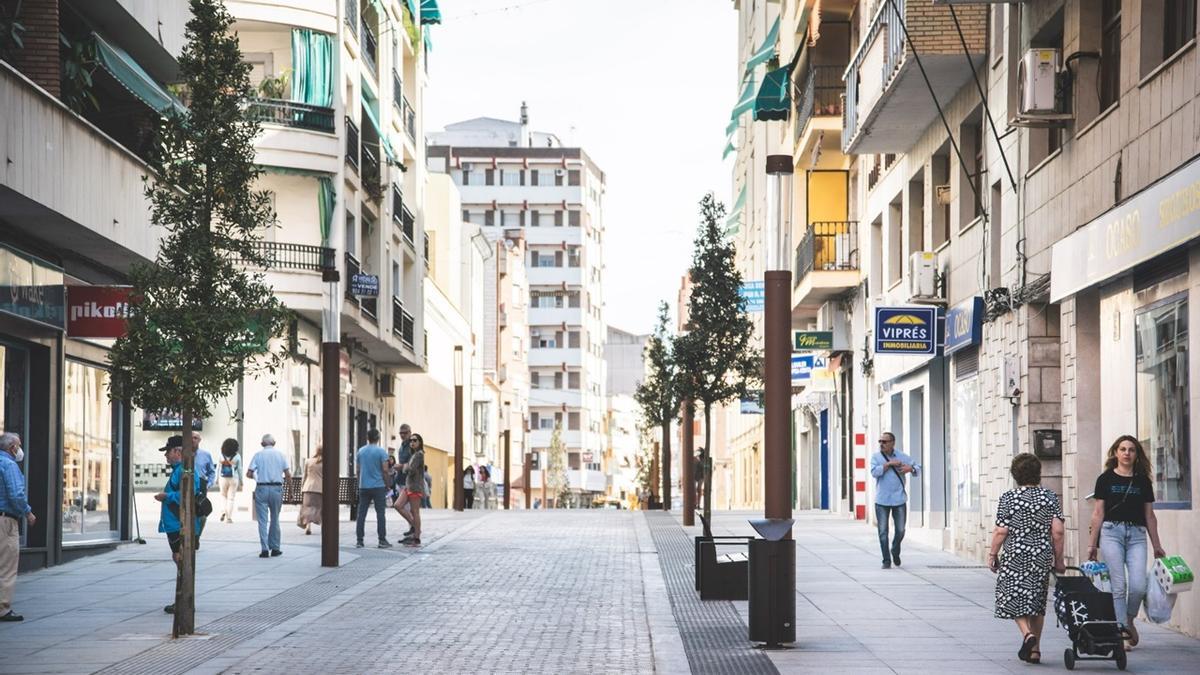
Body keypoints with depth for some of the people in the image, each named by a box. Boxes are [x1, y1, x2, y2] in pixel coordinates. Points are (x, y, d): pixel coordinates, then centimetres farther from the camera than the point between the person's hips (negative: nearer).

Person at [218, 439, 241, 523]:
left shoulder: (221, 455, -2)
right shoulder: (237, 456, -4)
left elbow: (218, 468, 3)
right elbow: (239, 469, 0)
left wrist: (217, 478, 16)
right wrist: (241, 481, 9)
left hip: (223, 478, 1)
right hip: (234, 478, -1)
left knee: (224, 496, 16)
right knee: (231, 498, 4)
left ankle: (224, 512, -5)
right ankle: (229, 517, 2)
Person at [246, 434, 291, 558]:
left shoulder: (258, 455, 0)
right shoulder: (281, 455, 4)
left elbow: (249, 474, -4)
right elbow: (288, 475, -1)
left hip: (261, 488, -1)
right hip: (277, 488, 1)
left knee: (262, 520, 1)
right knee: (275, 519, 13)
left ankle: (265, 549, -7)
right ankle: (274, 548, 17)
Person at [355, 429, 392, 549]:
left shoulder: (360, 451, 7)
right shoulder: (381, 451, -7)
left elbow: (358, 470, 11)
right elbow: (385, 470, -10)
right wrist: (387, 484, 2)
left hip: (363, 486, 4)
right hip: (378, 486, -4)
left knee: (361, 514, 6)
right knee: (380, 514, 0)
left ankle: (359, 541, 4)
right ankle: (382, 540, -2)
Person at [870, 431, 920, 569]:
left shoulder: (902, 457, 5)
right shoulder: (876, 457, 3)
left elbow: (918, 469, 8)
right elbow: (874, 472, -13)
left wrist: (910, 468, -13)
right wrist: (890, 463, -15)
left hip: (899, 500, 1)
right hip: (882, 501, -1)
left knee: (900, 530, 4)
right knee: (883, 532, -3)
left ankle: (895, 552, 32)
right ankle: (886, 561, 5)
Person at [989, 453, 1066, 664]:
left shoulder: (1008, 498, -6)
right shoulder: (1051, 497, 1)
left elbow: (1001, 532, -7)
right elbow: (1057, 531, -3)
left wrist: (992, 554, 5)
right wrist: (1059, 560, 6)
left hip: (1014, 556, -3)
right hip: (1042, 556, 3)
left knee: (1014, 598, 6)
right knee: (1037, 600, 13)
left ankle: (1027, 633, -18)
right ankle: (1035, 649, 14)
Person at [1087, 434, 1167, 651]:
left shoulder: (1143, 481, 12)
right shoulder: (1106, 479, 5)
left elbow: (1150, 515, 15)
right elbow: (1098, 513, 6)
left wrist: (1157, 546, 14)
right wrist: (1093, 544, 3)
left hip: (1137, 534, 2)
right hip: (1111, 531, -2)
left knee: (1138, 586, -11)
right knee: (1119, 585, -7)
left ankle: (1129, 621, 17)